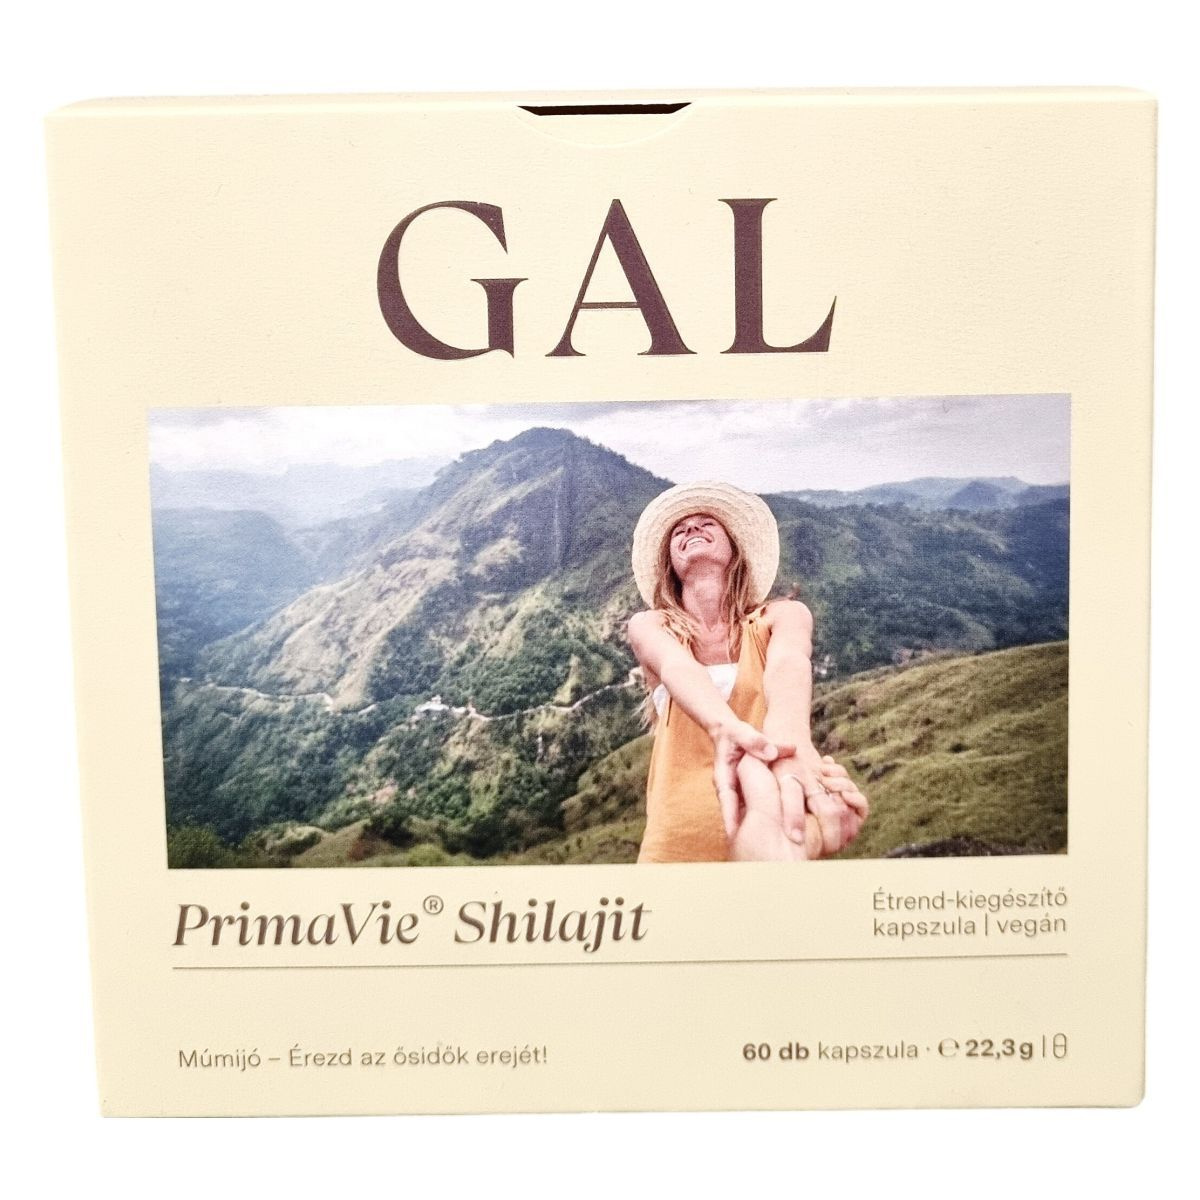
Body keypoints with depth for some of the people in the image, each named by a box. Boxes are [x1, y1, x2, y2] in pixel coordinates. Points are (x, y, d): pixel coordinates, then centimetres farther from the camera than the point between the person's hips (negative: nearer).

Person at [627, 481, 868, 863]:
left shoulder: (781, 616, 10)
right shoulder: (649, 626, 10)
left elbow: (789, 662, -12)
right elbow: (677, 667, -12)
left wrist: (787, 731, -36)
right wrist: (727, 730, -35)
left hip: (779, 830, -1)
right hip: (679, 839, 2)